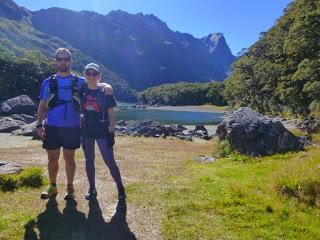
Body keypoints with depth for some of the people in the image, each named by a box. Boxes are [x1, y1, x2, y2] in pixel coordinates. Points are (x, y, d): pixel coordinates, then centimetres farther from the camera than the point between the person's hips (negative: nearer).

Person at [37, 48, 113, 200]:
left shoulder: (79, 81, 4)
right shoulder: (48, 82, 6)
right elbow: (42, 105, 7)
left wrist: (106, 86, -22)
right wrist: (39, 125, -1)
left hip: (72, 127, -1)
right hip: (52, 127, 1)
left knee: (69, 158, 8)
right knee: (52, 159, 10)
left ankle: (70, 188, 23)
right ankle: (52, 187, 28)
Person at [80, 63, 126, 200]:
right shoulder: (82, 90, 3)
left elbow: (111, 115, -5)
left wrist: (111, 133, -10)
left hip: (102, 131, -4)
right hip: (86, 131, 4)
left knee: (109, 161, -3)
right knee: (89, 160, 12)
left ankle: (120, 187, 14)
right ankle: (92, 188, 26)